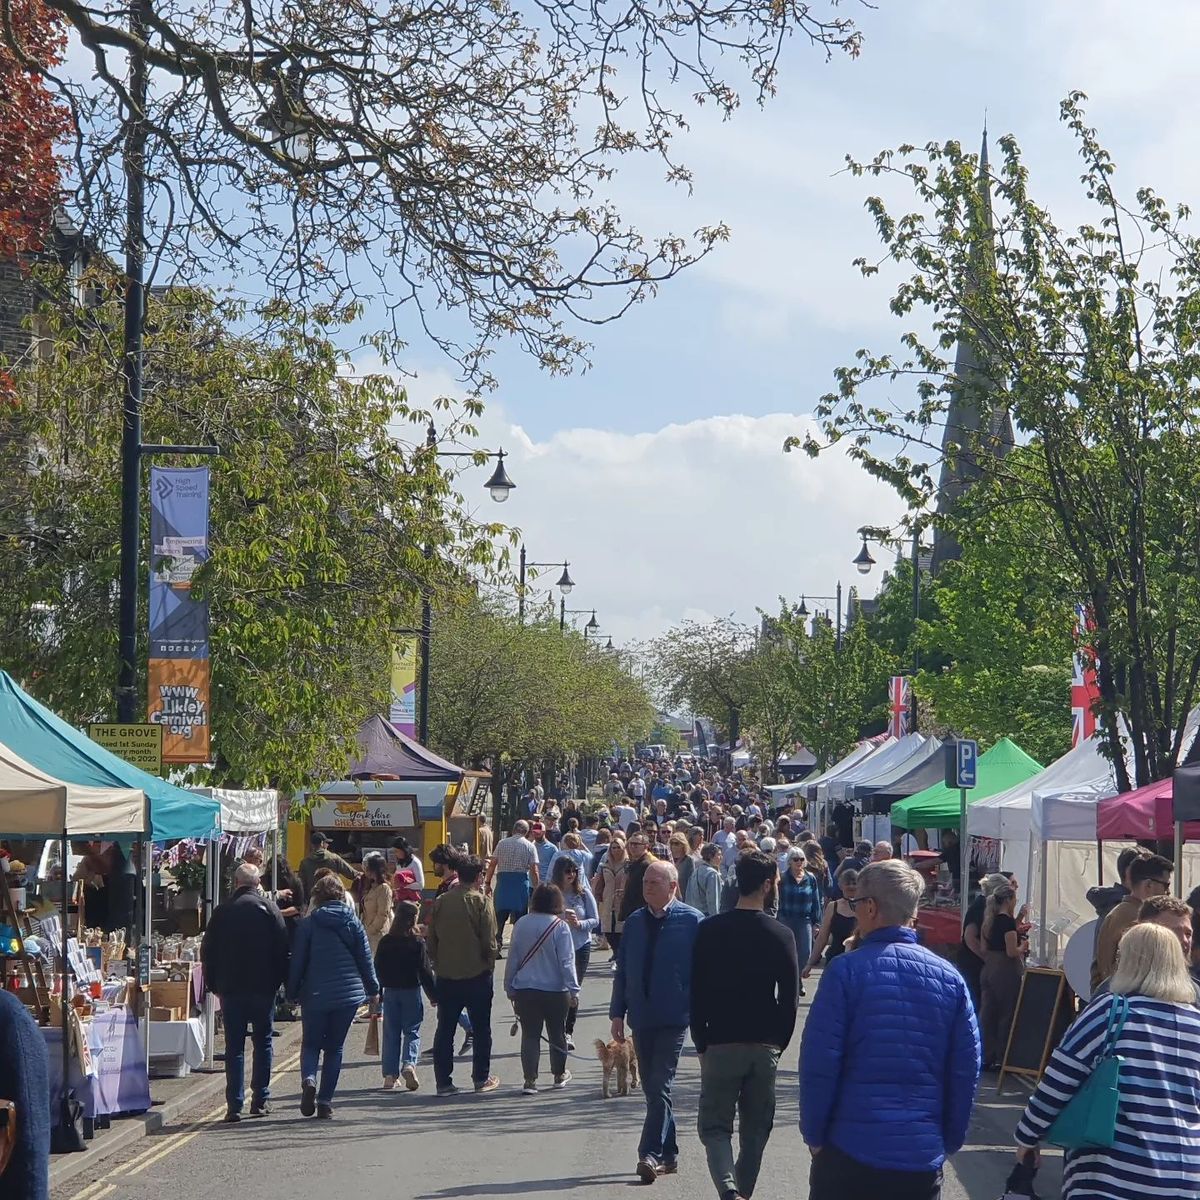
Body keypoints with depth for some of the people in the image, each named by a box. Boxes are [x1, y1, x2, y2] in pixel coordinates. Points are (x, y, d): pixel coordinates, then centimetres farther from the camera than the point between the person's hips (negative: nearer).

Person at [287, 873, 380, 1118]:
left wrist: (292, 993, 8)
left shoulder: (308, 924, -4)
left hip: (315, 995, -1)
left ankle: (308, 1080, -18)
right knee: (335, 1047, 10)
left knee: (310, 1044, 11)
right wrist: (373, 989, 16)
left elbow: (298, 961, -2)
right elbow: (365, 959, 5)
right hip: (348, 995, 2)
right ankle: (325, 1101, 6)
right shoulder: (353, 922, 1)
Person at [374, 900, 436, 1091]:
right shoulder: (417, 943, -11)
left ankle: (390, 1075, 5)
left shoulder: (385, 942, -1)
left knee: (391, 1034, 9)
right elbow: (425, 972, -9)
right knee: (412, 1031, 5)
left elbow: (378, 969, 4)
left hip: (390, 991, 3)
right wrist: (433, 995, -2)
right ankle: (409, 1063, -18)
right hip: (411, 991, -3)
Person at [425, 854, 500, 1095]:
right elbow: (490, 942, -12)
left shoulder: (440, 903, 0)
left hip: (446, 976, 3)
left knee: (444, 1030, 8)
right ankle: (482, 1078, 16)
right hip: (477, 975, -3)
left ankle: (443, 1082, 6)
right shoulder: (482, 902, -11)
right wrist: (488, 966, 6)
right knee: (481, 1030, 11)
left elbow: (430, 941, 3)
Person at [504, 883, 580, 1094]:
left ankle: (530, 1080, -2)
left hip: (525, 991, 2)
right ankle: (559, 1076, 27)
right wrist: (573, 990, -6)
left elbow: (512, 959, 5)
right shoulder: (560, 927, -12)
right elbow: (566, 962, -12)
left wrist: (510, 990, 13)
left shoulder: (521, 925, -1)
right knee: (557, 1033, 14)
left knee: (530, 1035, 5)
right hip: (555, 990, -2)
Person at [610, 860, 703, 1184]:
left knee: (659, 1087, -11)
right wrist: (618, 1012, 7)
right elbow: (622, 969, 11)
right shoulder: (634, 921, 9)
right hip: (642, 1017, 5)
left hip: (673, 1018, -5)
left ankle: (650, 1154, -12)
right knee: (652, 1088, 10)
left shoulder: (691, 921, -5)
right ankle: (668, 1154, 20)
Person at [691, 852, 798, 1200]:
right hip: (764, 1046, 0)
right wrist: (778, 1044, 10)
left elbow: (697, 992, -2)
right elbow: (789, 998, -3)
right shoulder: (781, 935, -5)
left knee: (715, 1126, 5)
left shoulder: (709, 931, -4)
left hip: (720, 1044, 0)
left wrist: (702, 1042, 8)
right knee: (755, 1130, 14)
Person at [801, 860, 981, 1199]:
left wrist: (813, 1134, 0)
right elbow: (966, 1071, 3)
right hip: (923, 1158, 3)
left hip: (851, 1151, -3)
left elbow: (819, 1063, -10)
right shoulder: (950, 978, 2)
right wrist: (949, 1142, 13)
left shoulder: (846, 970, -9)